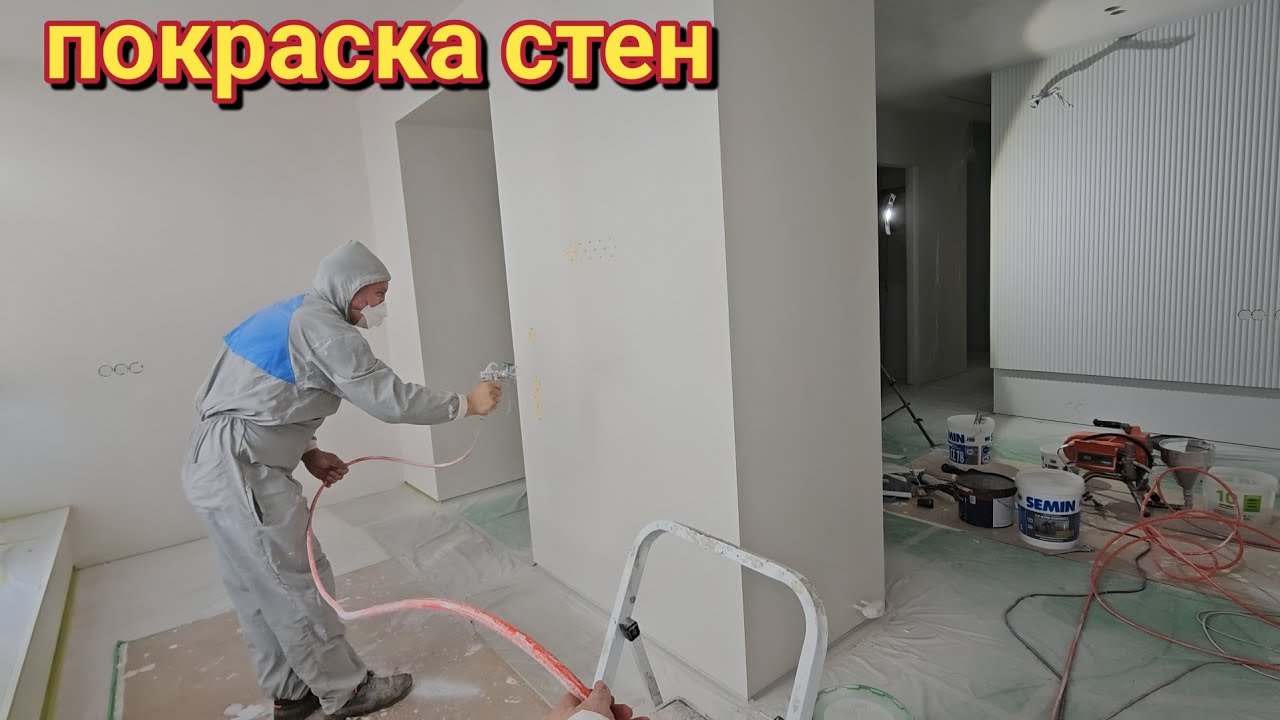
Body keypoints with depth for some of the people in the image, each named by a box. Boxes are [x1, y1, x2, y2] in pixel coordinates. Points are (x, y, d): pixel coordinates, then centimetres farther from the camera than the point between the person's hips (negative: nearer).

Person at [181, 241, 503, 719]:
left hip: (216, 469, 10)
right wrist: (466, 404, -11)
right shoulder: (321, 326, -16)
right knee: (298, 587, 1)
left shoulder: (290, 316, 16)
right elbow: (389, 399, -21)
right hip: (242, 474, -10)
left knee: (258, 594, 17)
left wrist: (307, 454, 8)